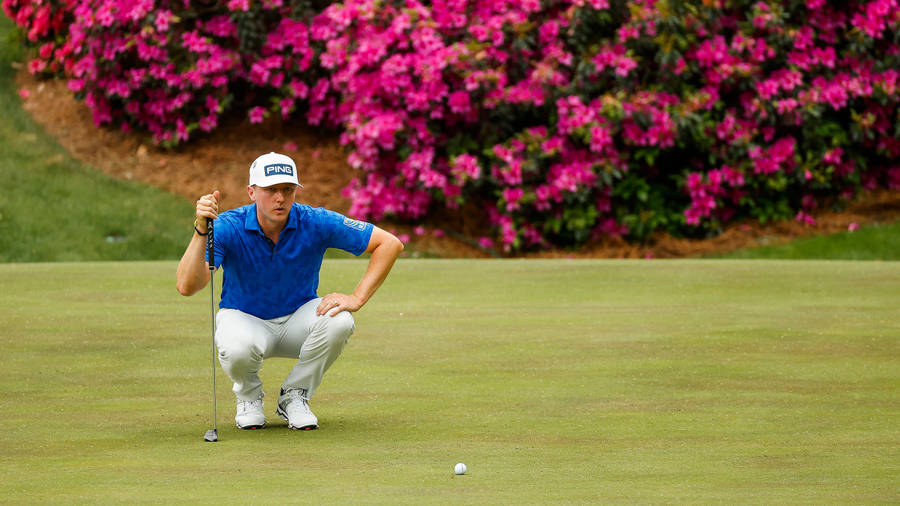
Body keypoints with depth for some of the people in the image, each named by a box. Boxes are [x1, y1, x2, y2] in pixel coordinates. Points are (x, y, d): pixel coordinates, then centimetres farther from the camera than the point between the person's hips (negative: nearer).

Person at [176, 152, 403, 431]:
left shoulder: (315, 223, -19)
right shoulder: (228, 227, -22)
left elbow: (390, 244, -16)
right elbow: (187, 286, -34)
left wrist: (357, 298, -23)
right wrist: (201, 230, -46)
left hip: (297, 320, 2)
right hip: (245, 319, -2)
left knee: (338, 321, -32)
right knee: (238, 347, -39)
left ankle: (294, 396, -4)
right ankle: (249, 397, 1)